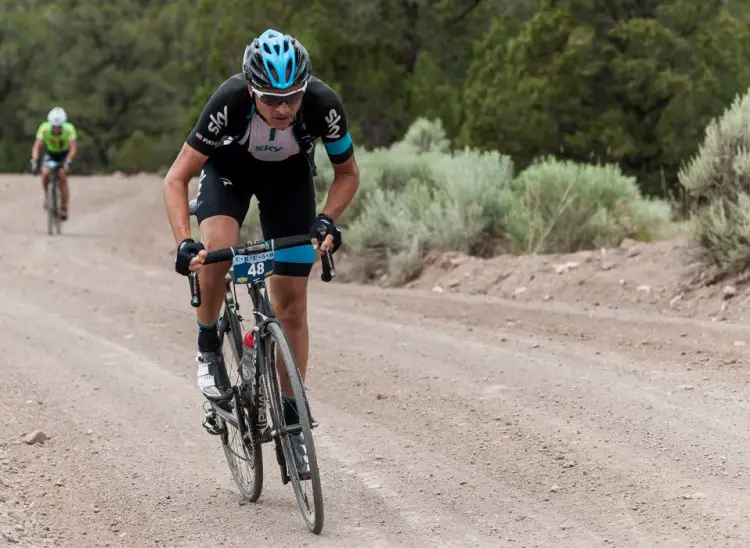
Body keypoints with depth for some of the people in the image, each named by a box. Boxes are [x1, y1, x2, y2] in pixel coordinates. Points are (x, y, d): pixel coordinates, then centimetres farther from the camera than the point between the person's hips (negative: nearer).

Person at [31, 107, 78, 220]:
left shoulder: (69, 129, -30)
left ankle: (64, 208, -10)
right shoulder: (44, 128, -28)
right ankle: (47, 195, 2)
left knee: (62, 177, -19)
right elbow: (37, 146, -30)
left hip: (64, 155, -1)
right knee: (45, 173, -24)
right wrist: (34, 161, -44)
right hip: (50, 154, 1)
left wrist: (67, 162, -47)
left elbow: (73, 148, -33)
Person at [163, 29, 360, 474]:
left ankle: (291, 415, 11)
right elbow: (176, 180, -30)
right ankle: (209, 346, -7)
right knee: (217, 249, -33)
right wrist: (185, 243, -43)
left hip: (289, 174, 1)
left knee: (292, 303, -3)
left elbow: (348, 173, -14)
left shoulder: (324, 104, -34)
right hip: (229, 166, -1)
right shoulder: (230, 102, -38)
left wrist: (326, 220, -31)